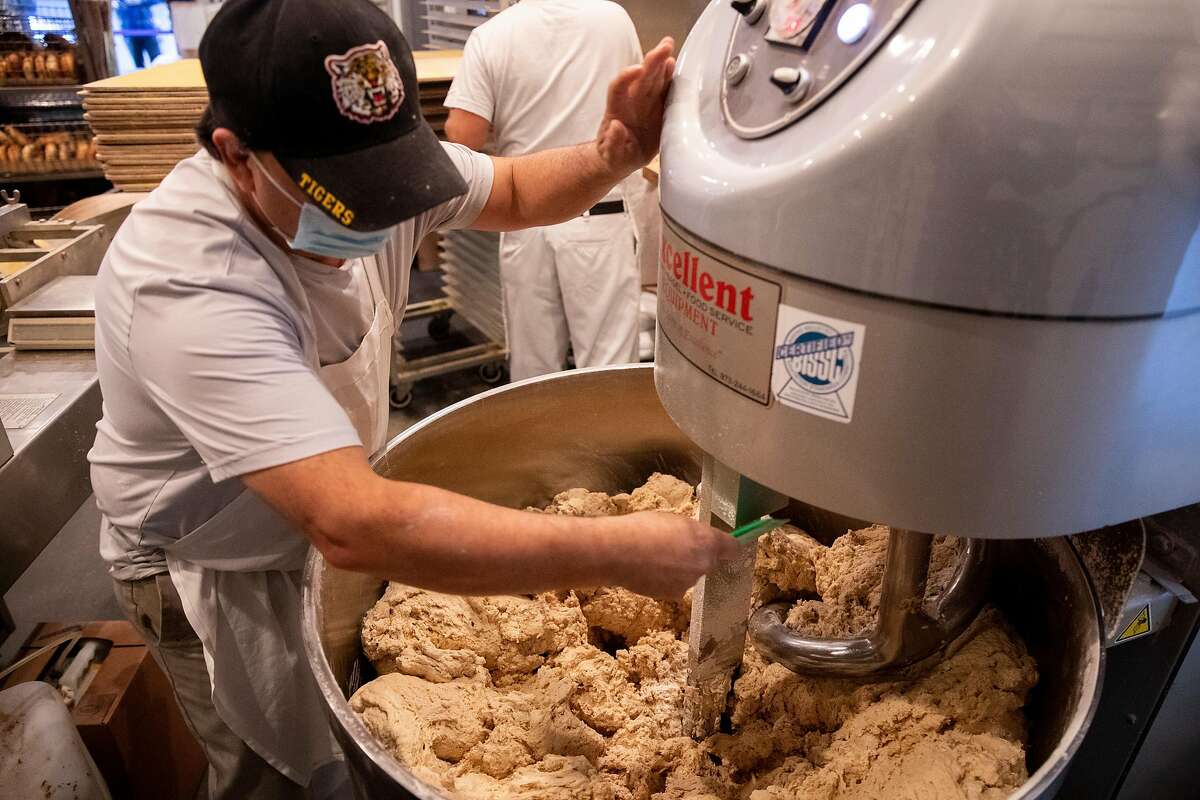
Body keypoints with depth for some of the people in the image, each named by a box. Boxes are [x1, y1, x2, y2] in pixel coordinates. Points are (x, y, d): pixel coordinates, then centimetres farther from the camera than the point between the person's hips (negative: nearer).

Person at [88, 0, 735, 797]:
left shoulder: (363, 162, -17)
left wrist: (612, 159, -22)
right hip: (216, 563, -6)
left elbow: (515, 191, 0)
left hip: (337, 500, 6)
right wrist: (617, 550, -44)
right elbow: (355, 524, -46)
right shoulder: (186, 289, -38)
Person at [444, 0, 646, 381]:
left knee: (533, 363, 13)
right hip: (601, 219, 0)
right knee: (608, 366, 5)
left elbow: (462, 137, -11)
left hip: (527, 221, 1)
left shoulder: (491, 35, -8)